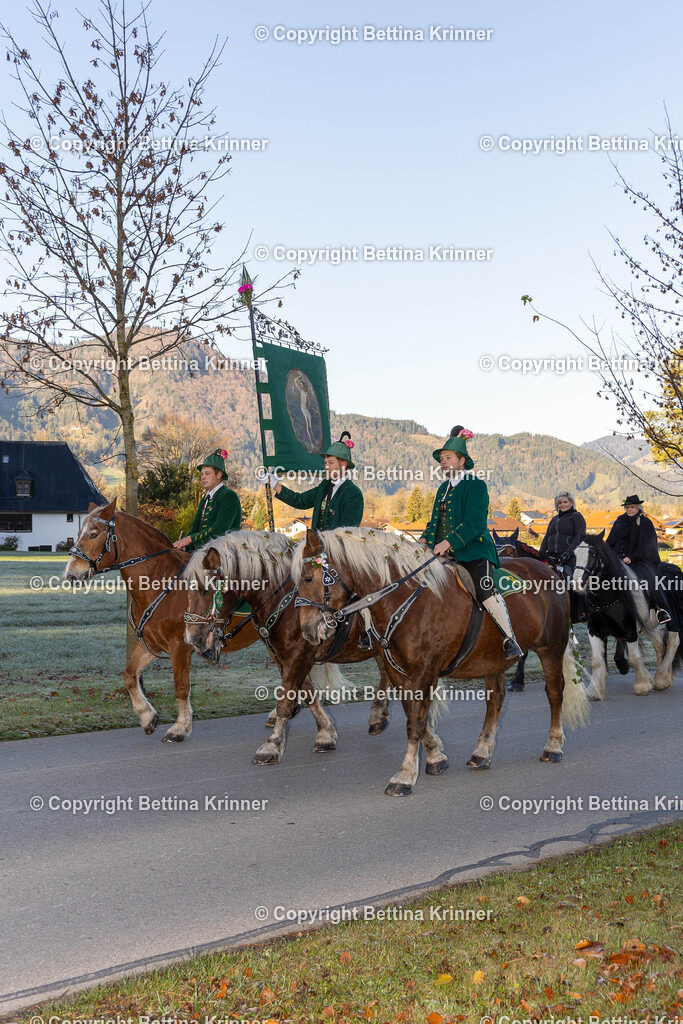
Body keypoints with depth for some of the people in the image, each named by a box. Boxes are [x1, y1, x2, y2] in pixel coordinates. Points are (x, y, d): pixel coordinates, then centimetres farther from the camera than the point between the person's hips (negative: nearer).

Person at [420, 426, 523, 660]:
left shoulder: (476, 485, -5)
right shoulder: (444, 488, 20)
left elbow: (474, 523, -15)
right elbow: (436, 519, 23)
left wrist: (449, 542, -24)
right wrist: (426, 538, 3)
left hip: (473, 551, -8)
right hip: (444, 554, 8)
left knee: (484, 590, -24)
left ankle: (510, 640, -17)